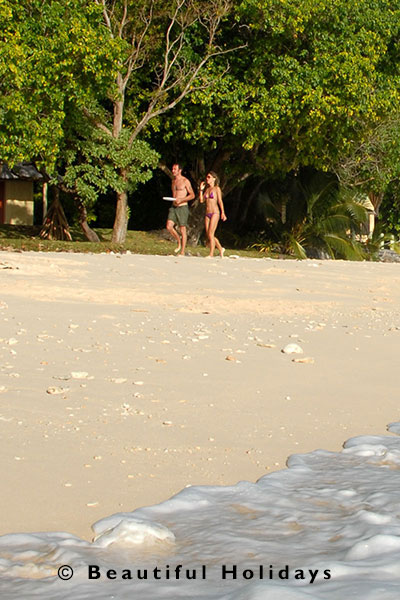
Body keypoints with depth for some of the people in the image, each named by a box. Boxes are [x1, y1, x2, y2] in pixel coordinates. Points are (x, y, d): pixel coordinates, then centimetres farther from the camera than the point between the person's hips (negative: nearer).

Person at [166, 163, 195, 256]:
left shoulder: (185, 181, -6)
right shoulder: (173, 181, 14)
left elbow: (192, 195, -8)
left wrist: (181, 200, -18)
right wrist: (174, 200, 13)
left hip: (182, 207, -6)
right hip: (173, 207, 6)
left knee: (182, 230, -2)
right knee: (169, 226, -10)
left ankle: (182, 252, 2)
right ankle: (179, 242, 13)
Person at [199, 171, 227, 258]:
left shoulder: (217, 188, -2)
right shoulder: (207, 189, 16)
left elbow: (220, 201, -6)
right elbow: (201, 200, 12)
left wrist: (223, 213, -13)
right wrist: (201, 189, 9)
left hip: (215, 213, -7)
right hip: (207, 214, 7)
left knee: (211, 234, -12)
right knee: (208, 235, 6)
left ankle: (211, 254, -9)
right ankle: (220, 249, 23)